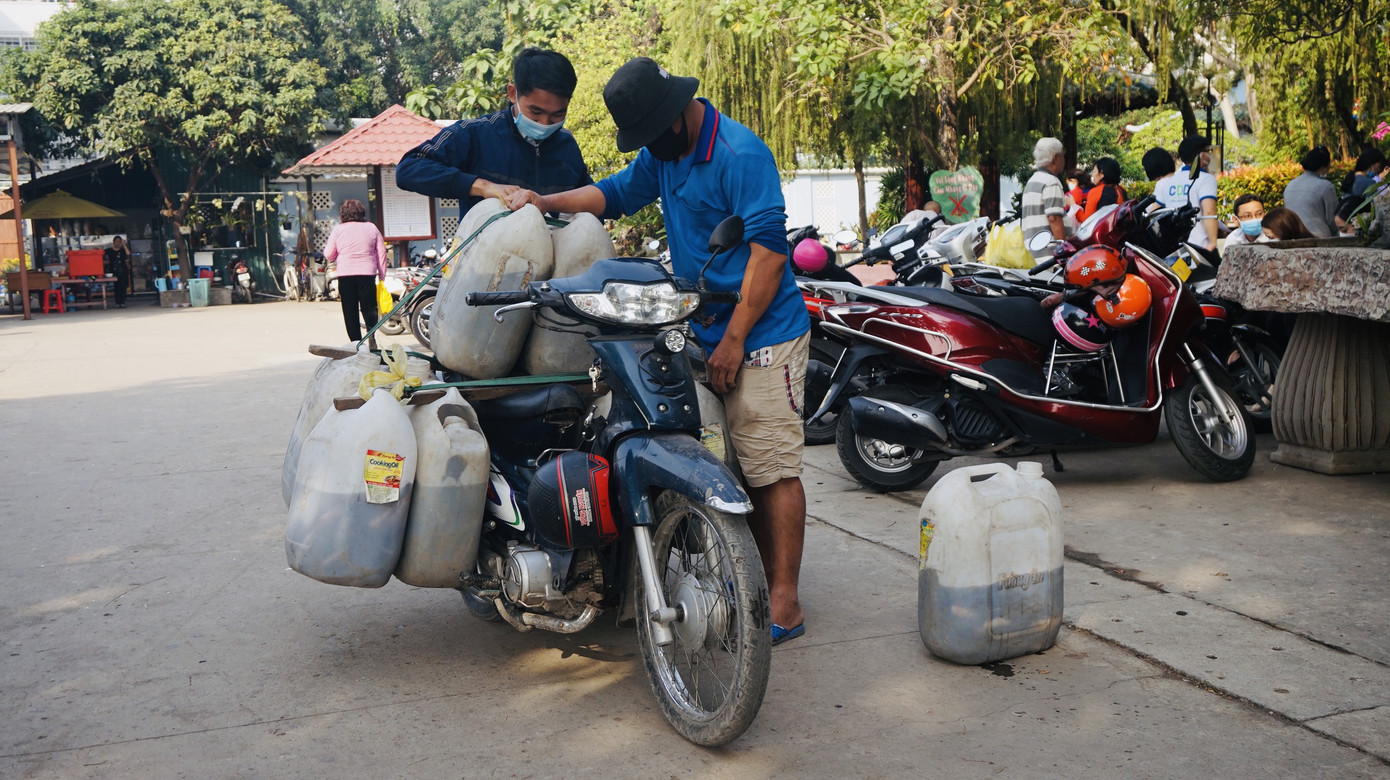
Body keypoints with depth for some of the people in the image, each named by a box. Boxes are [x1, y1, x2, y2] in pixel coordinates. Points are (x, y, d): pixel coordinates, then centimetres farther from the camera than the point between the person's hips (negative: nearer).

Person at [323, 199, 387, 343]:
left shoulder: (338, 230, 2)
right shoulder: (372, 228, 5)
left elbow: (329, 255, 5)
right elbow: (382, 254, 5)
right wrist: (382, 276, 11)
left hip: (345, 275, 0)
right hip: (367, 274, 0)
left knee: (350, 311, 6)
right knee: (369, 308, 4)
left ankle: (356, 342, 4)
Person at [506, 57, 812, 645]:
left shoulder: (739, 153, -15)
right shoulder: (665, 154, 13)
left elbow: (769, 250, -19)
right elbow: (617, 193, 24)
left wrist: (734, 339, -19)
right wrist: (545, 202, 7)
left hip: (762, 336, -9)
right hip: (711, 334, 9)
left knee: (773, 468, -8)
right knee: (743, 468, 11)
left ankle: (785, 605, -5)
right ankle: (767, 579, 20)